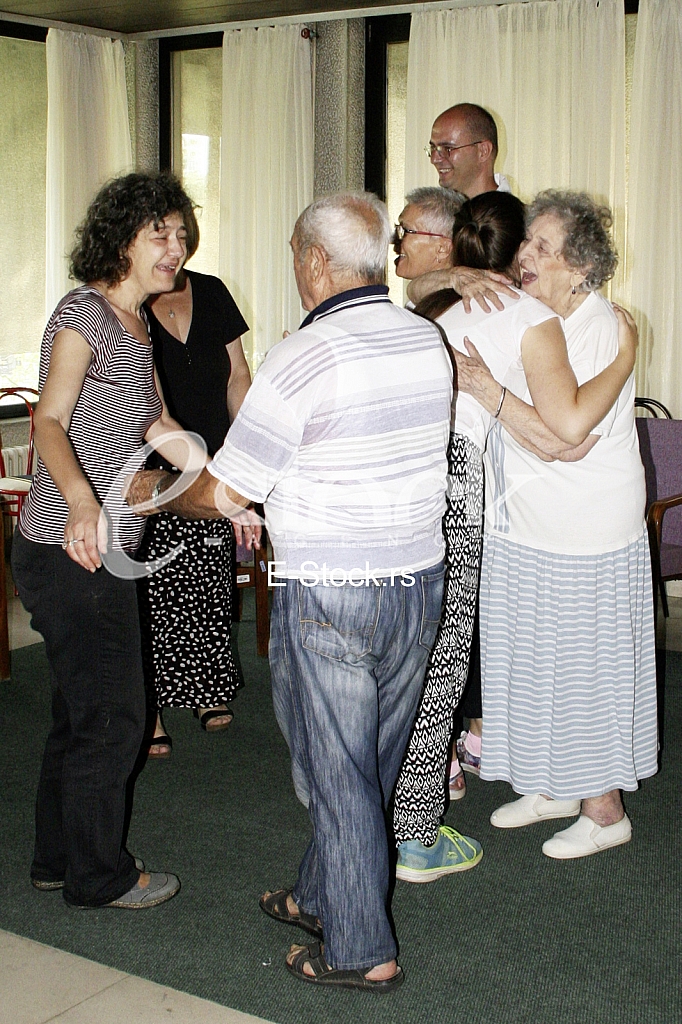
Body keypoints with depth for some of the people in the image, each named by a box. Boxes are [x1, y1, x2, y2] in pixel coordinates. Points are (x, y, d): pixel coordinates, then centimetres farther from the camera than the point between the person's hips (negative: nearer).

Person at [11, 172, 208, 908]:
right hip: (73, 551, -9)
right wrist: (81, 501, -44)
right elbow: (50, 420, -27)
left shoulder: (135, 323, 14)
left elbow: (160, 429, 21)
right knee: (111, 716, 0)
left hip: (95, 551, 9)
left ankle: (59, 858, 33)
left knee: (80, 710, 18)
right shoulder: (84, 312, -14)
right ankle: (98, 875, 17)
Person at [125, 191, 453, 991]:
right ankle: (322, 898, 37)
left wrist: (156, 490, 8)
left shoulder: (303, 357, -18)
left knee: (337, 771, 6)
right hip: (419, 580, 7)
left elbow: (222, 493, -14)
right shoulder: (427, 340, 4)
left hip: (330, 596, -7)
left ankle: (361, 951, 18)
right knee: (371, 763, 18)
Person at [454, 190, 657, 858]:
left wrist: (487, 389, -25)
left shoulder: (601, 332, -18)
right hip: (521, 527, 8)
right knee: (532, 660, 17)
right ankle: (551, 786, 35)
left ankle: (604, 810, 21)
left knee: (584, 666, 4)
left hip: (584, 539, -8)